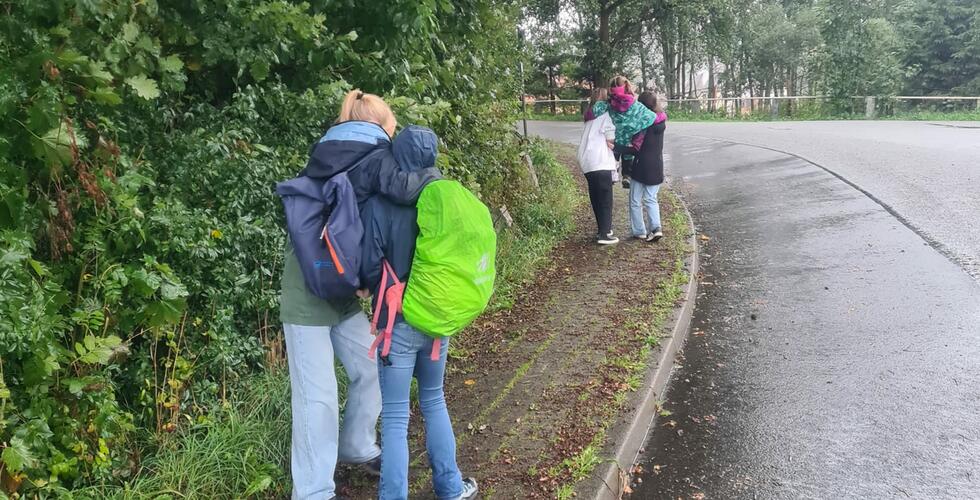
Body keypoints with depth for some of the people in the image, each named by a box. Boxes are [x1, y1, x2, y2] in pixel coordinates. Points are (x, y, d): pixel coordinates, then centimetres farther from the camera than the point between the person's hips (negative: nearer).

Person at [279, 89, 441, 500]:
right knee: (317, 394, -1)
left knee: (370, 369, 18)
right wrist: (431, 174, -14)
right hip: (309, 292, -9)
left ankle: (357, 448, 36)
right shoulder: (373, 158, -14)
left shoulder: (329, 157, 11)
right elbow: (404, 188, -33)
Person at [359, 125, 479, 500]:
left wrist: (372, 290, 7)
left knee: (395, 418, 5)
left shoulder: (381, 203, -16)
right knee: (434, 401, 22)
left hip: (398, 322, -4)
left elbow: (370, 266, -13)